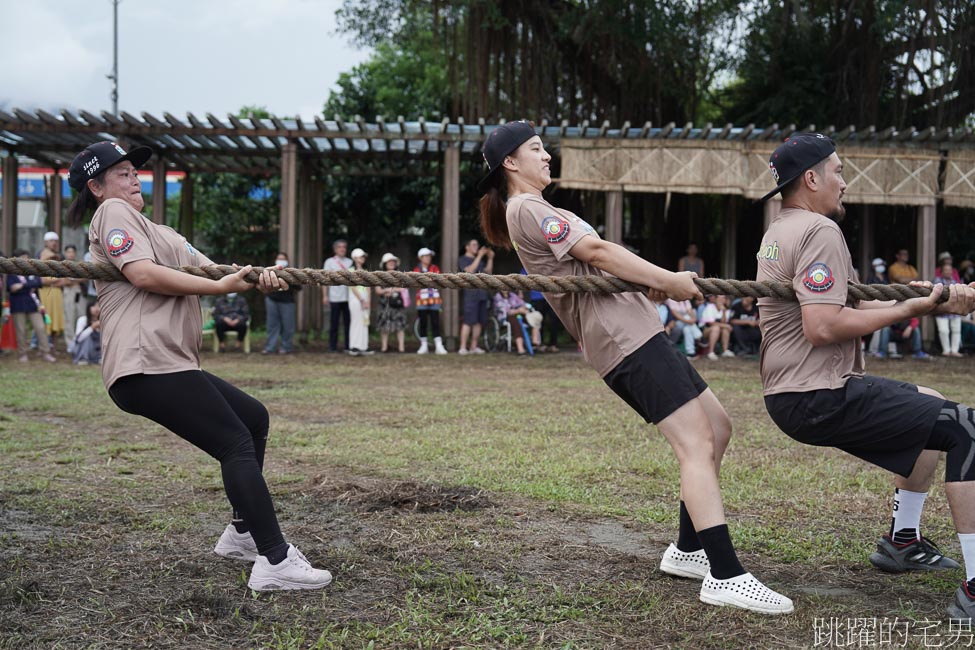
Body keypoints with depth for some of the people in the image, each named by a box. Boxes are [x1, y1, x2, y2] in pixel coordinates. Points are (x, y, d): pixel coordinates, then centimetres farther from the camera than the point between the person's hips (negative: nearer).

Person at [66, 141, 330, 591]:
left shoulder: (159, 232, 30)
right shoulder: (112, 213, 2)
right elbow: (143, 274, -16)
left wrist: (257, 279, -5)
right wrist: (220, 287, -14)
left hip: (171, 364, 10)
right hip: (148, 364, -10)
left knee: (254, 417, 20)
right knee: (238, 444, -14)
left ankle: (242, 535, 26)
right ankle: (276, 563, -18)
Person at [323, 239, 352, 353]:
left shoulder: (349, 262, 13)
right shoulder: (330, 262, 6)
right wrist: (325, 296, -2)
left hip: (348, 297, 2)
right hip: (335, 297, -2)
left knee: (348, 322, 2)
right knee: (334, 323, 0)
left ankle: (347, 346, 6)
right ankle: (332, 346, 5)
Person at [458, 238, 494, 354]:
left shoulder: (480, 260, 24)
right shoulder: (463, 260, 1)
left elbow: (488, 271, 16)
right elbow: (470, 270, -17)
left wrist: (490, 258, 6)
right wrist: (479, 256, -16)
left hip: (482, 294, 7)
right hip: (471, 293, -7)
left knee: (479, 321, 6)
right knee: (468, 321, -13)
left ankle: (474, 347, 12)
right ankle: (462, 348, -13)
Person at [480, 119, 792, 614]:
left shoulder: (534, 211, 25)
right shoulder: (526, 209, -5)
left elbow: (593, 263, 17)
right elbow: (597, 252, -13)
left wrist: (655, 288, 2)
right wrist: (668, 282, -7)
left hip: (636, 329, 10)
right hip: (624, 338, -10)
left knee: (716, 428, 13)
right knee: (696, 444, -17)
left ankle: (688, 549, 18)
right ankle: (726, 577, -21)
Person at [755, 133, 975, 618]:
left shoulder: (779, 232, 17)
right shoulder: (818, 230, -14)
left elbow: (842, 304, 14)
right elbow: (823, 327, -25)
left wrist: (933, 302, 6)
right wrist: (911, 309, -16)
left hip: (791, 395, 11)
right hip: (819, 400, -11)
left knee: (929, 407, 28)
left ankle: (902, 541, 33)